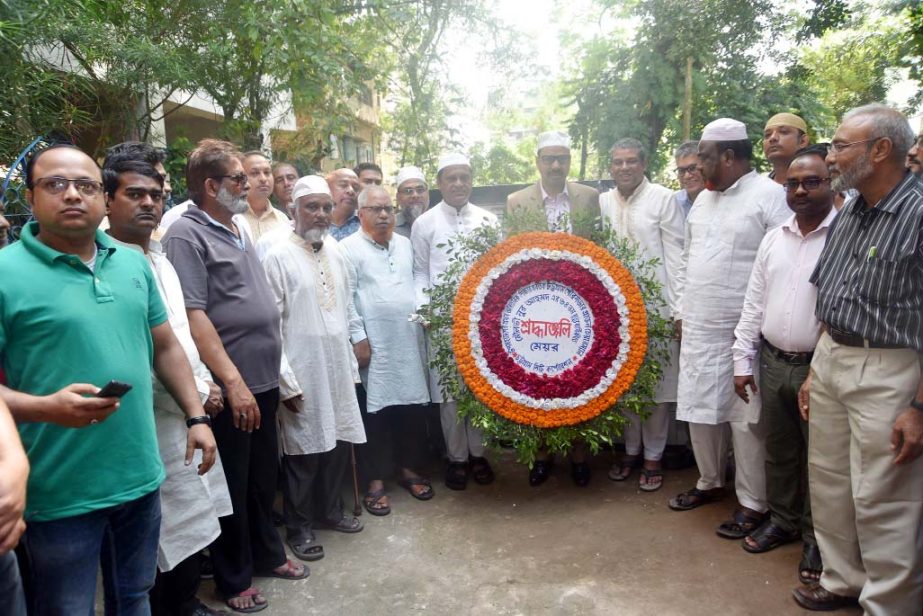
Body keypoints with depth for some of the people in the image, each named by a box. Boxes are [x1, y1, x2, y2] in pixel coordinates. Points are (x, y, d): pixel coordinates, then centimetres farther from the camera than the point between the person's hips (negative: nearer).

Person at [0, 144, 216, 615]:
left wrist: (196, 417, 6)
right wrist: (45, 408, -29)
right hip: (59, 494, -4)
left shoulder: (133, 263, 6)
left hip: (141, 477, 5)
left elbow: (166, 347, 12)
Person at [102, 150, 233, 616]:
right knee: (161, 533, 5)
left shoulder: (160, 260, 12)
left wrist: (205, 384, 5)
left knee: (191, 521, 20)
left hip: (188, 416, 8)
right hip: (151, 425, -8)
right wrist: (197, 396, -15)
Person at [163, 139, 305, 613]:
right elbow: (193, 316, -21)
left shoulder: (237, 231, 13)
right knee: (232, 486, 8)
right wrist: (233, 382, -23)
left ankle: (267, 553, 39)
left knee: (263, 476, 20)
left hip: (264, 380, 8)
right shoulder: (186, 234, -13)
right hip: (230, 387, -8)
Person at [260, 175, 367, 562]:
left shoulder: (334, 251, 10)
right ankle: (298, 527, 25)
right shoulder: (278, 257, -10)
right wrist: (286, 380, -13)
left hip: (338, 370, 6)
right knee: (304, 452, 5)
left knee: (339, 444, 14)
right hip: (302, 375, -6)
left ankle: (330, 510, 36)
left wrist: (355, 351, 13)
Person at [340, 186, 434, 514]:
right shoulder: (349, 248, -4)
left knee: (412, 407, 10)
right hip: (374, 346, -5)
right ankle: (376, 481, 15)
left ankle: (408, 469, 27)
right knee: (376, 411, 2)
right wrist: (358, 337, -12)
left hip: (410, 343, 5)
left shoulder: (405, 244, 14)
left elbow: (419, 284, 19)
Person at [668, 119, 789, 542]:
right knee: (701, 410, 14)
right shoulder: (703, 199, 14)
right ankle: (709, 482, 33)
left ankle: (752, 503, 16)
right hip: (698, 329, 7)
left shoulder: (769, 196, -10)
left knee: (746, 419, 2)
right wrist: (682, 311, 16)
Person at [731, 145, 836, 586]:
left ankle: (817, 537, 27)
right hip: (772, 362, 5)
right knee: (778, 449, 18)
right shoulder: (773, 238, 8)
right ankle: (782, 520, 37)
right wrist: (743, 362, 8)